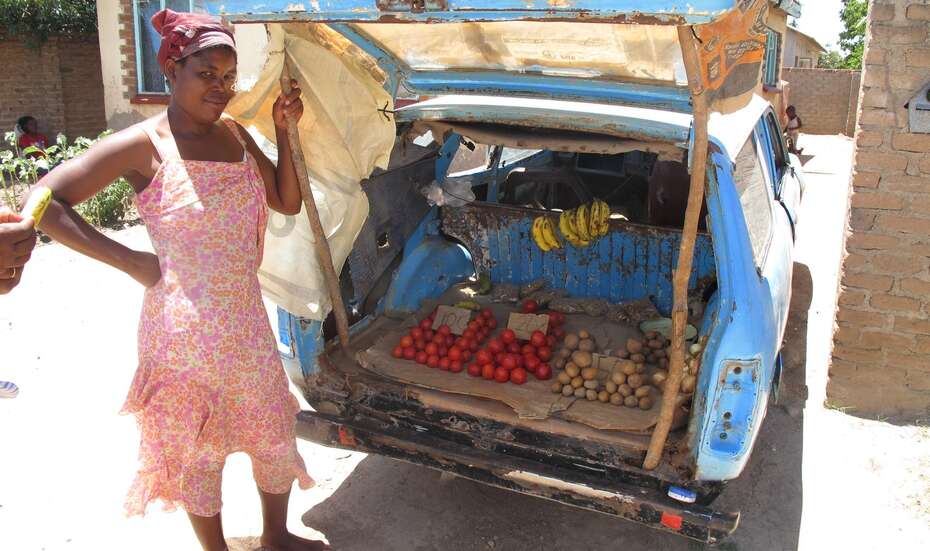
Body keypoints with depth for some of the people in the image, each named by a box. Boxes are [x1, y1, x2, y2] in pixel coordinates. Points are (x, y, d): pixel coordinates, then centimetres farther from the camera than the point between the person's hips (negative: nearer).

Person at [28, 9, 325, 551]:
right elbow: (46, 202, -14)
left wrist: (282, 132, -3)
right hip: (184, 327, -6)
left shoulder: (235, 135, 5)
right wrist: (131, 261, -14)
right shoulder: (144, 145, -13)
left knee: (276, 431, 17)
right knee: (198, 447, 13)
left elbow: (288, 203, 8)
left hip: (247, 319, 6)